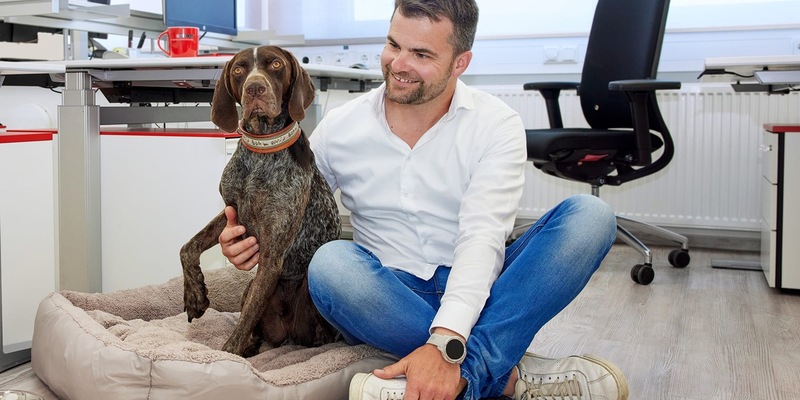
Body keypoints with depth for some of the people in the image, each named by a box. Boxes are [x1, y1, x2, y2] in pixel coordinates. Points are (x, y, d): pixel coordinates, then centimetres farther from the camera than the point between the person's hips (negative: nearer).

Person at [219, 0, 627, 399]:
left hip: (476, 298, 0)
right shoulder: (339, 128, 1)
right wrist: (256, 240, -13)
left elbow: (481, 237, -20)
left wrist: (445, 344, -35)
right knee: (330, 263, -32)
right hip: (388, 300, 1)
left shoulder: (495, 125, -6)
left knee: (590, 216, -22)